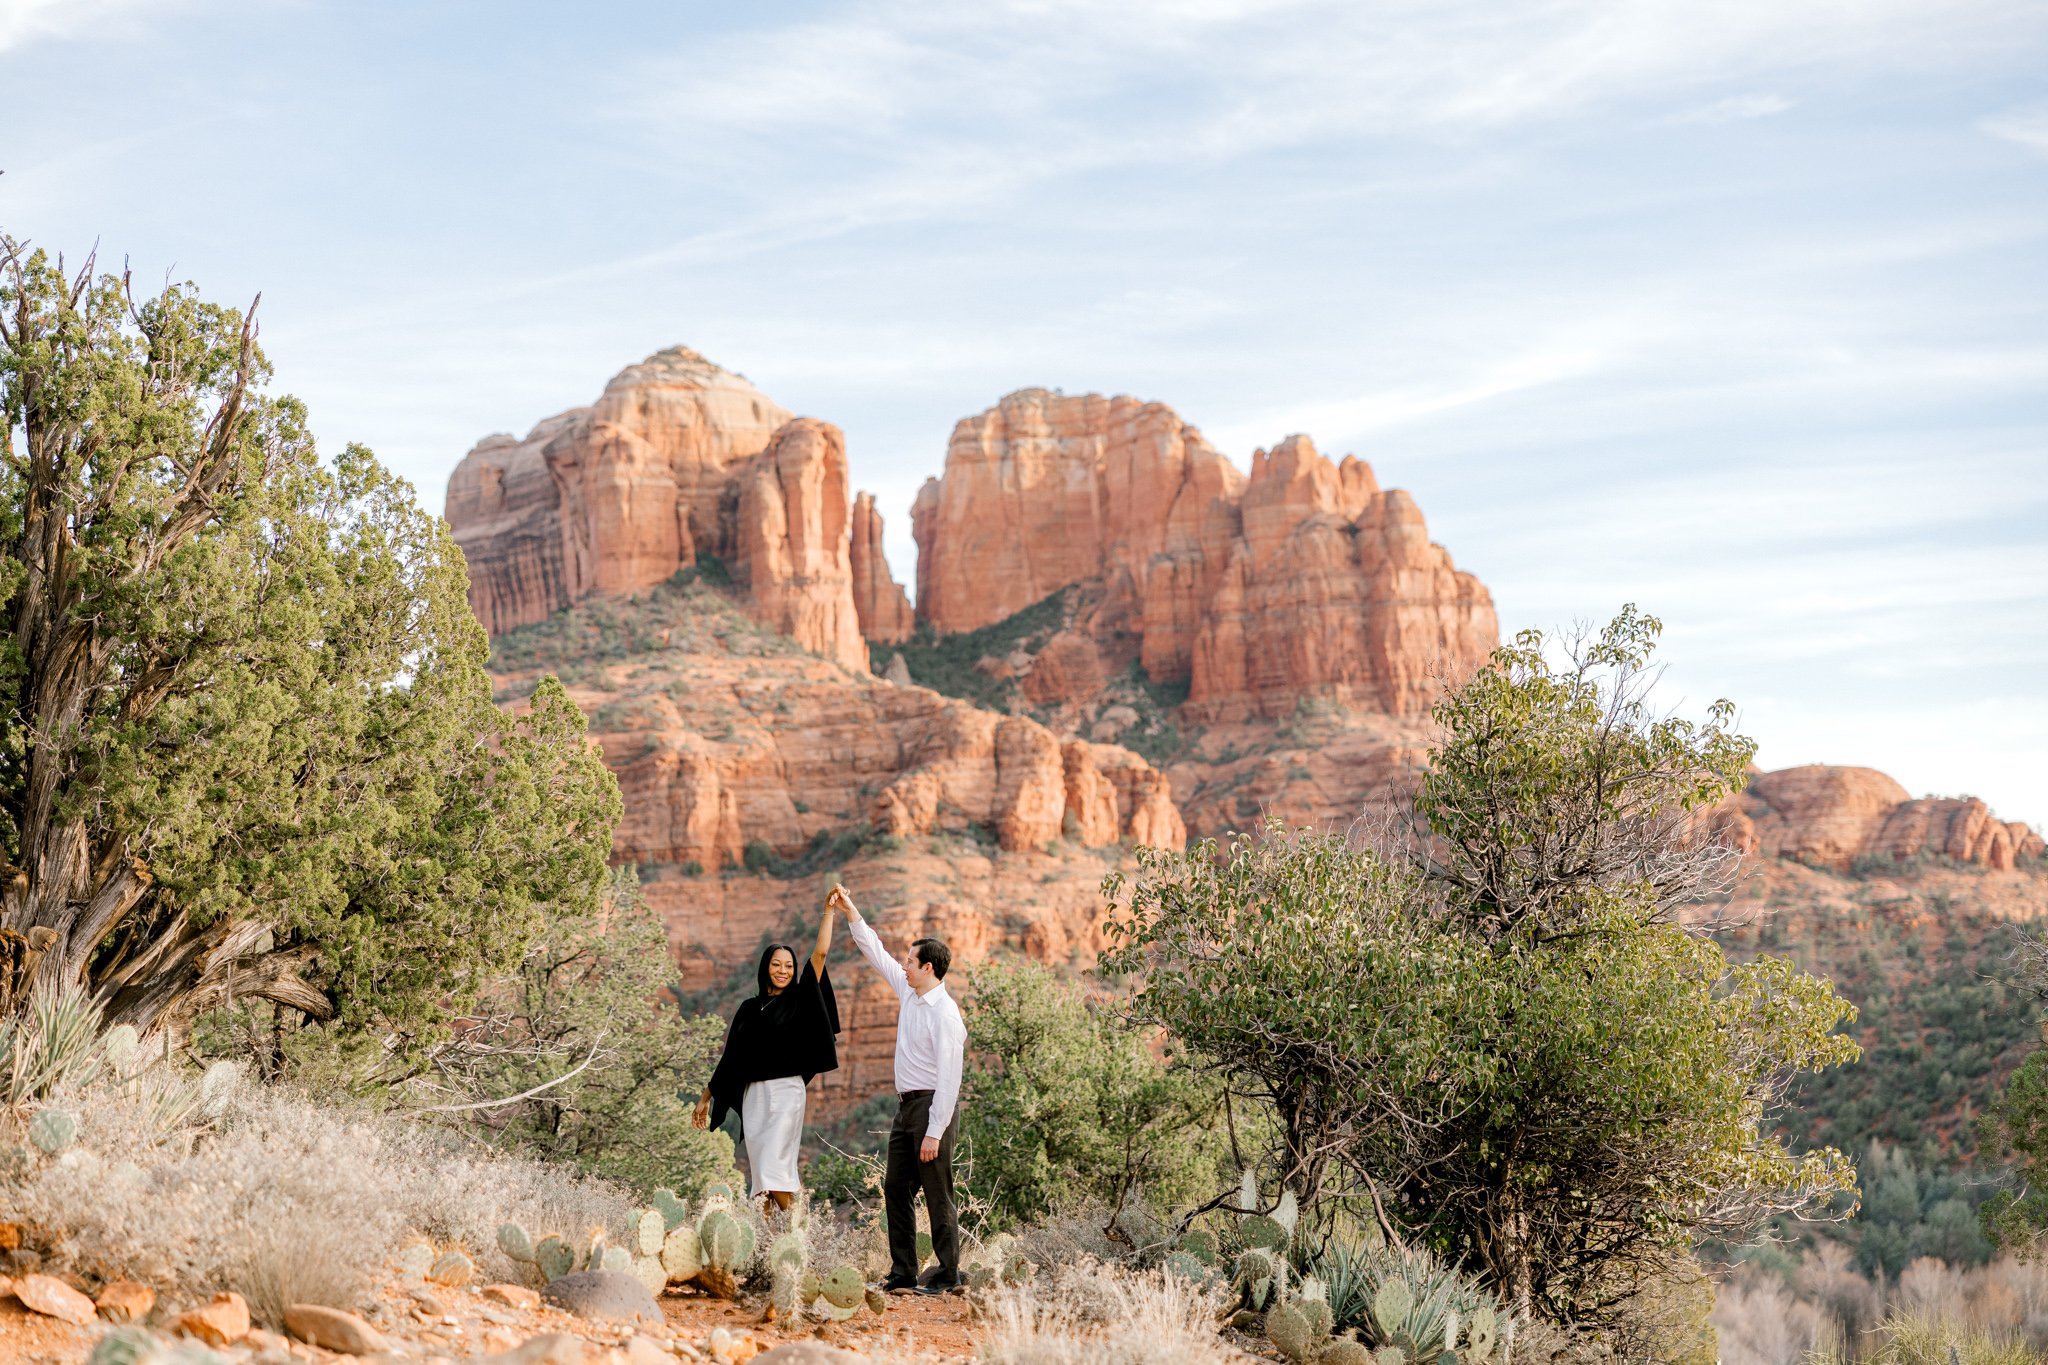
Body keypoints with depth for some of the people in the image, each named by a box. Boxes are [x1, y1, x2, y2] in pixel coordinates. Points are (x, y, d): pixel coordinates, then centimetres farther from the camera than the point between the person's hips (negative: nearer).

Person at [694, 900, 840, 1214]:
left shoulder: (798, 1000, 4)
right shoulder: (749, 1008, 14)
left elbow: (819, 955, -6)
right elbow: (730, 1056, 17)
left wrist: (828, 912, -9)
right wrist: (706, 1097, 17)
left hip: (786, 1091, -4)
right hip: (753, 1094, 4)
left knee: (775, 1169, -15)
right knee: (761, 1177, 1)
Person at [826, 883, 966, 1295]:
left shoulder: (945, 1014, -18)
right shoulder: (909, 993, 8)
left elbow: (949, 1077, -21)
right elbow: (876, 953, 19)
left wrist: (934, 1133, -22)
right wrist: (850, 912, 15)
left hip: (932, 1106, -10)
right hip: (906, 1105, 10)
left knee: (937, 1194, -3)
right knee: (896, 1188, 10)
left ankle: (948, 1274, 5)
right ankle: (903, 1273, 15)